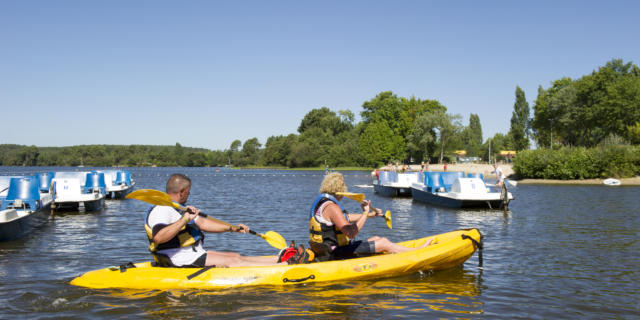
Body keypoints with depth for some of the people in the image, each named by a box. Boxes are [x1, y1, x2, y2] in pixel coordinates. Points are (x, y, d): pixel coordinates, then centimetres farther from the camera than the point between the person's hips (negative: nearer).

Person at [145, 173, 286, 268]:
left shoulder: (177, 208, 19)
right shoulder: (161, 210, -16)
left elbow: (202, 223, 21)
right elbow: (158, 237, -34)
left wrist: (232, 228, 15)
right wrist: (185, 219, -34)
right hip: (181, 261, -11)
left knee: (236, 256, 3)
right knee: (231, 261, -14)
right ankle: (284, 266, -16)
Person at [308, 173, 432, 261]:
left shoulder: (321, 201, 12)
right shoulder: (331, 207, -21)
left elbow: (346, 217, 26)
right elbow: (351, 233, -28)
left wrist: (371, 214, 31)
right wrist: (365, 213, -20)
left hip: (327, 252, 10)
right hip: (335, 255, -10)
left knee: (376, 239, 15)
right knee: (383, 243, -3)